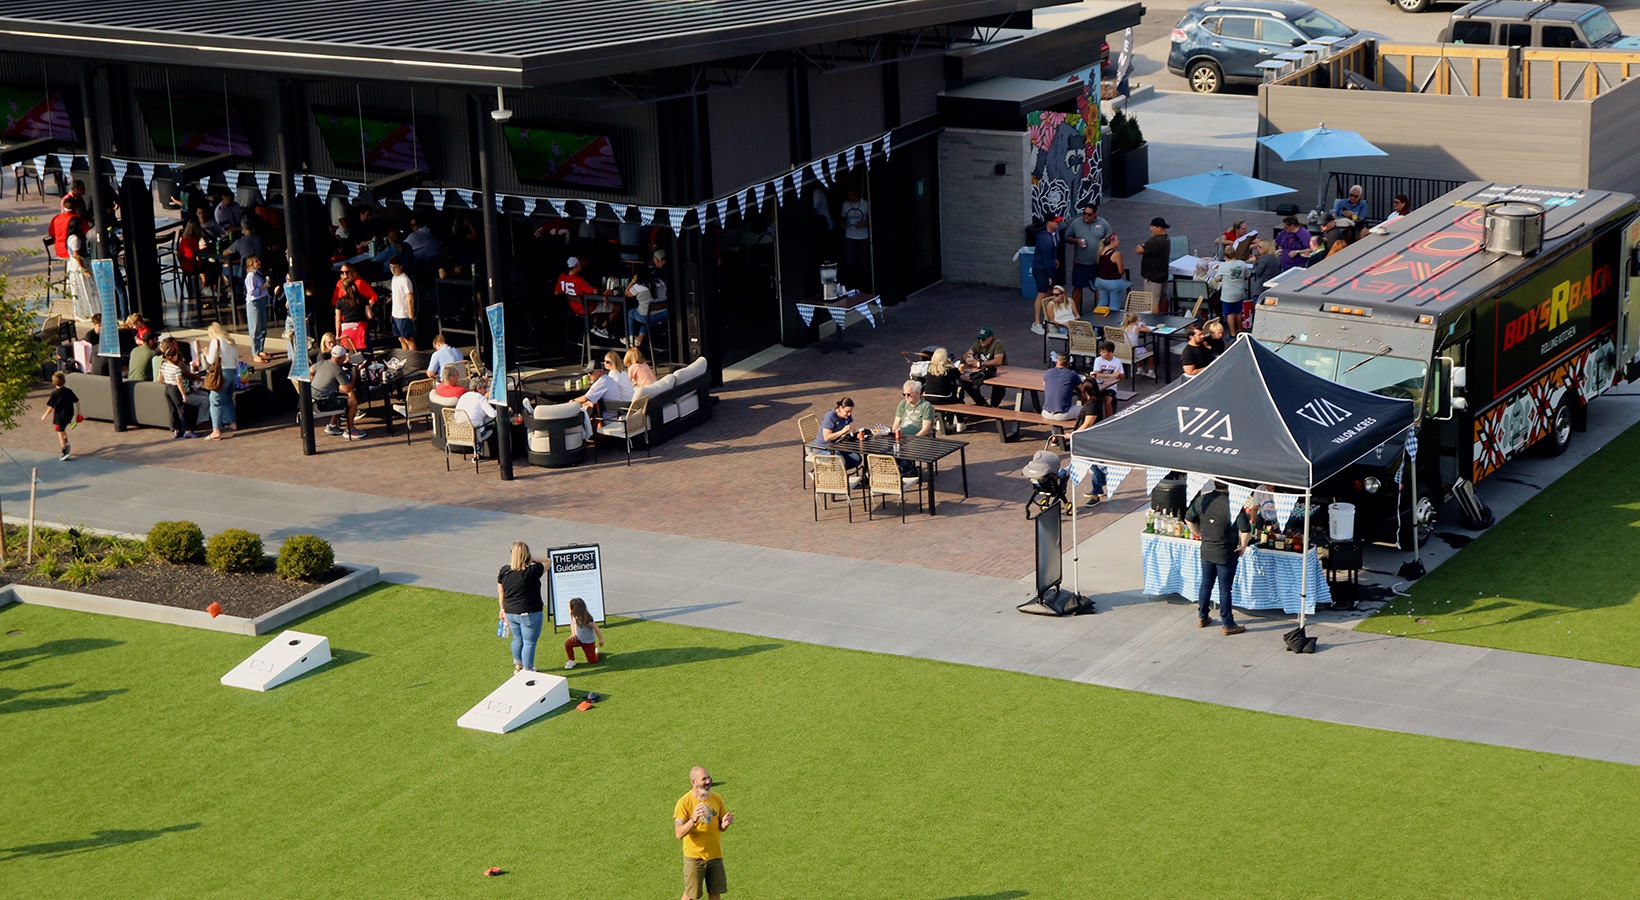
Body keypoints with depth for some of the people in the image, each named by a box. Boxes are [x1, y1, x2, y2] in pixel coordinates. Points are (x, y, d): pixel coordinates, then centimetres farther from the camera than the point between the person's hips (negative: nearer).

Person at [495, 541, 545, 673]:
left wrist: (503, 609, 19)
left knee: (517, 639, 25)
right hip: (529, 614, -6)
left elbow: (501, 594, 5)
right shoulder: (533, 570, -20)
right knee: (529, 642, 8)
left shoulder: (504, 571, -6)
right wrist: (533, 560, 2)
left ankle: (518, 666, 43)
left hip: (510, 612, 6)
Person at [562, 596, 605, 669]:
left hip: (588, 642, -4)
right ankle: (571, 661, -7)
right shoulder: (574, 617, -13)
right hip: (578, 639, 4)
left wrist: (601, 639, -17)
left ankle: (595, 651, 36)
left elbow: (596, 628, -24)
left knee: (592, 662, 2)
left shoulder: (586, 619, -33)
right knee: (567, 644, -28)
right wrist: (573, 634, -6)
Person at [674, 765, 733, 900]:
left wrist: (725, 824, -14)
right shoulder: (684, 802, -13)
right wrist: (694, 819, -34)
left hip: (715, 855, 4)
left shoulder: (716, 798, 1)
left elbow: (720, 827, 10)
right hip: (694, 857, -4)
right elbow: (679, 834, -18)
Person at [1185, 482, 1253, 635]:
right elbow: (1245, 529, -23)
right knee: (1225, 589, 4)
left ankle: (1202, 617, 31)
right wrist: (1243, 546, -6)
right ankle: (1228, 624, 13)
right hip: (1226, 554, -5)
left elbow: (1189, 518, 8)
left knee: (1206, 584, 20)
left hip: (1206, 551, 5)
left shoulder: (1203, 499, -5)